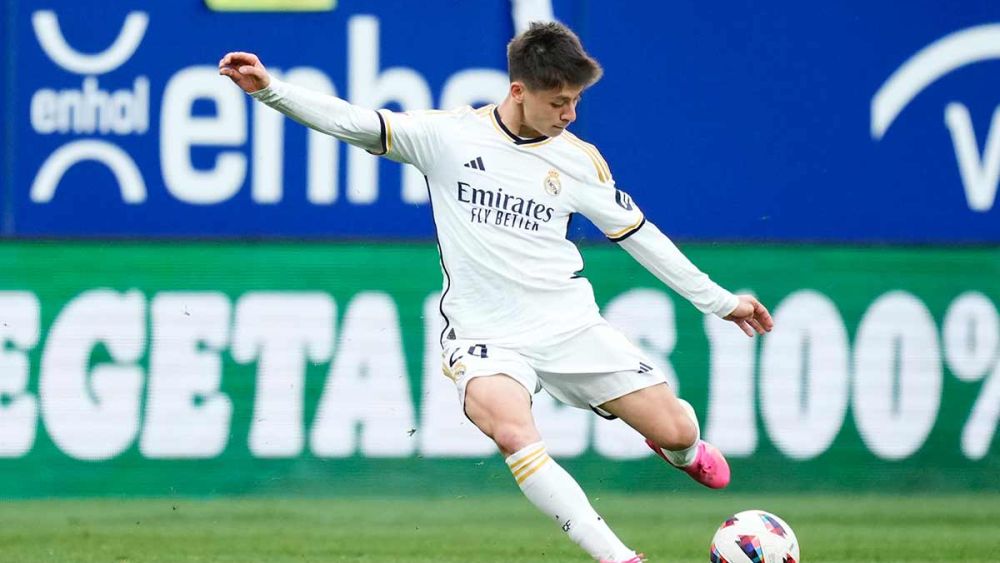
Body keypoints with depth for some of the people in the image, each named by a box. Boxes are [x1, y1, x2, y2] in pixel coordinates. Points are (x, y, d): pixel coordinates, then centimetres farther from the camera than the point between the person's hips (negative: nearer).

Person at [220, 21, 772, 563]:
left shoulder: (579, 159, 4)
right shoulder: (451, 135, -4)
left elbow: (638, 233, 14)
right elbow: (352, 123, -6)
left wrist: (718, 300, 17)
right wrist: (268, 88, -20)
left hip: (568, 321, 3)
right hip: (484, 335, -3)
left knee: (675, 428, -4)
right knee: (513, 435, -33)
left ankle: (682, 450, 36)